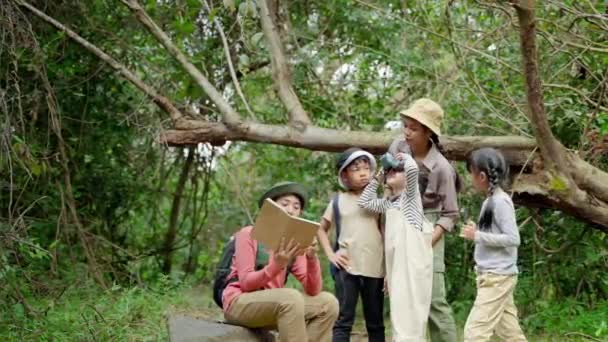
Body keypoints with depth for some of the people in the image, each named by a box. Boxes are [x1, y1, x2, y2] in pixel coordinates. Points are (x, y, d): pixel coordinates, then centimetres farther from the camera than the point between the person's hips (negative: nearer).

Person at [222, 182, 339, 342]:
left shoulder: (292, 245, 9)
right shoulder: (249, 234, -7)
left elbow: (313, 291, -2)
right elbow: (246, 283, -16)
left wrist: (312, 259, -19)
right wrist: (277, 265, -30)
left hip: (273, 306, 7)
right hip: (239, 303, -6)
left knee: (328, 303, -9)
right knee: (292, 297, -32)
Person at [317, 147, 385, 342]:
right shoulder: (338, 201, 5)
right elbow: (321, 229, 16)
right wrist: (330, 254, 1)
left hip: (374, 269, 2)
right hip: (347, 268, -1)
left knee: (376, 322, 10)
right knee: (343, 320, -3)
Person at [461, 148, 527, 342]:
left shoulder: (500, 201, -14)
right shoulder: (490, 201, 12)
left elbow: (513, 239, -20)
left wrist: (477, 236, -18)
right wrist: (476, 232, 6)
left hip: (498, 277, -9)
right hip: (492, 276, 9)